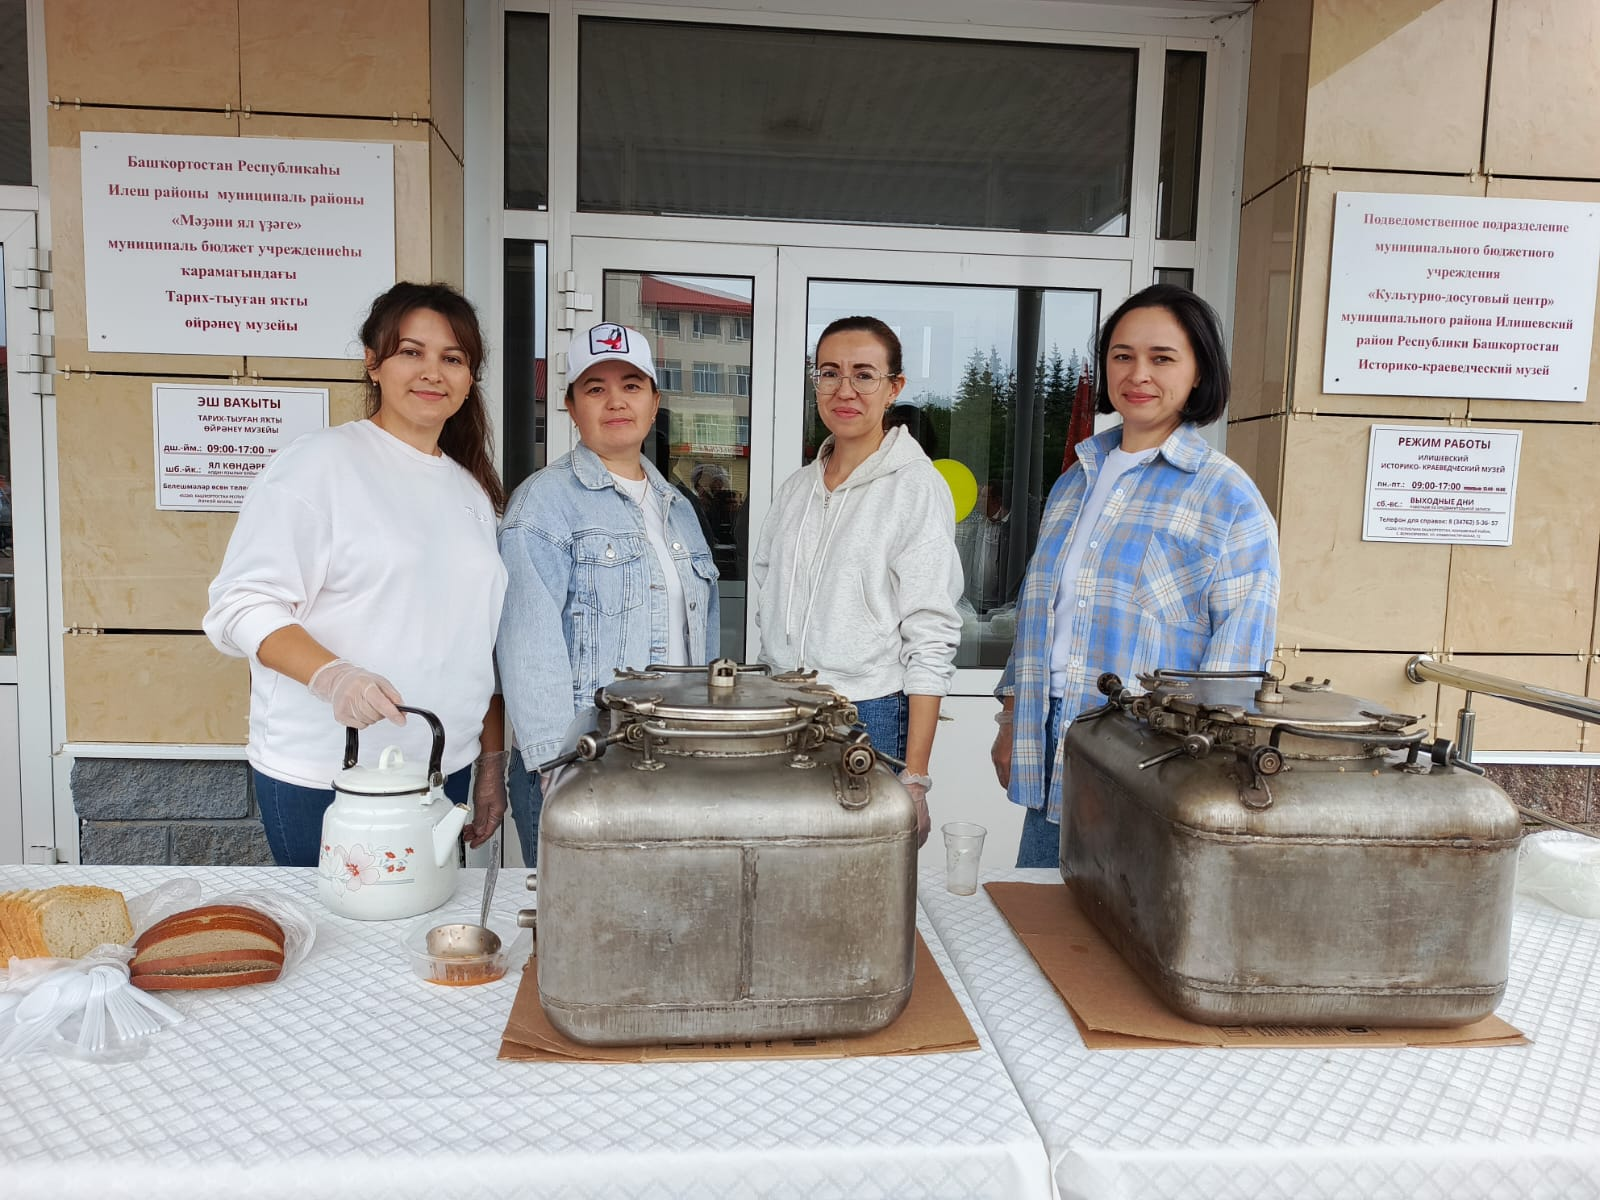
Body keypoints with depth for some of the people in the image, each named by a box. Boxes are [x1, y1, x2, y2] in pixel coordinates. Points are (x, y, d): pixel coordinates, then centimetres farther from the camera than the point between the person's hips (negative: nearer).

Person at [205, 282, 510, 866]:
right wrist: (332, 675, -28)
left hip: (442, 773, 6)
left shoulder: (472, 489, 12)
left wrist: (493, 764, 13)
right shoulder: (319, 461, -7)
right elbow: (244, 605, -12)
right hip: (321, 779, -5)